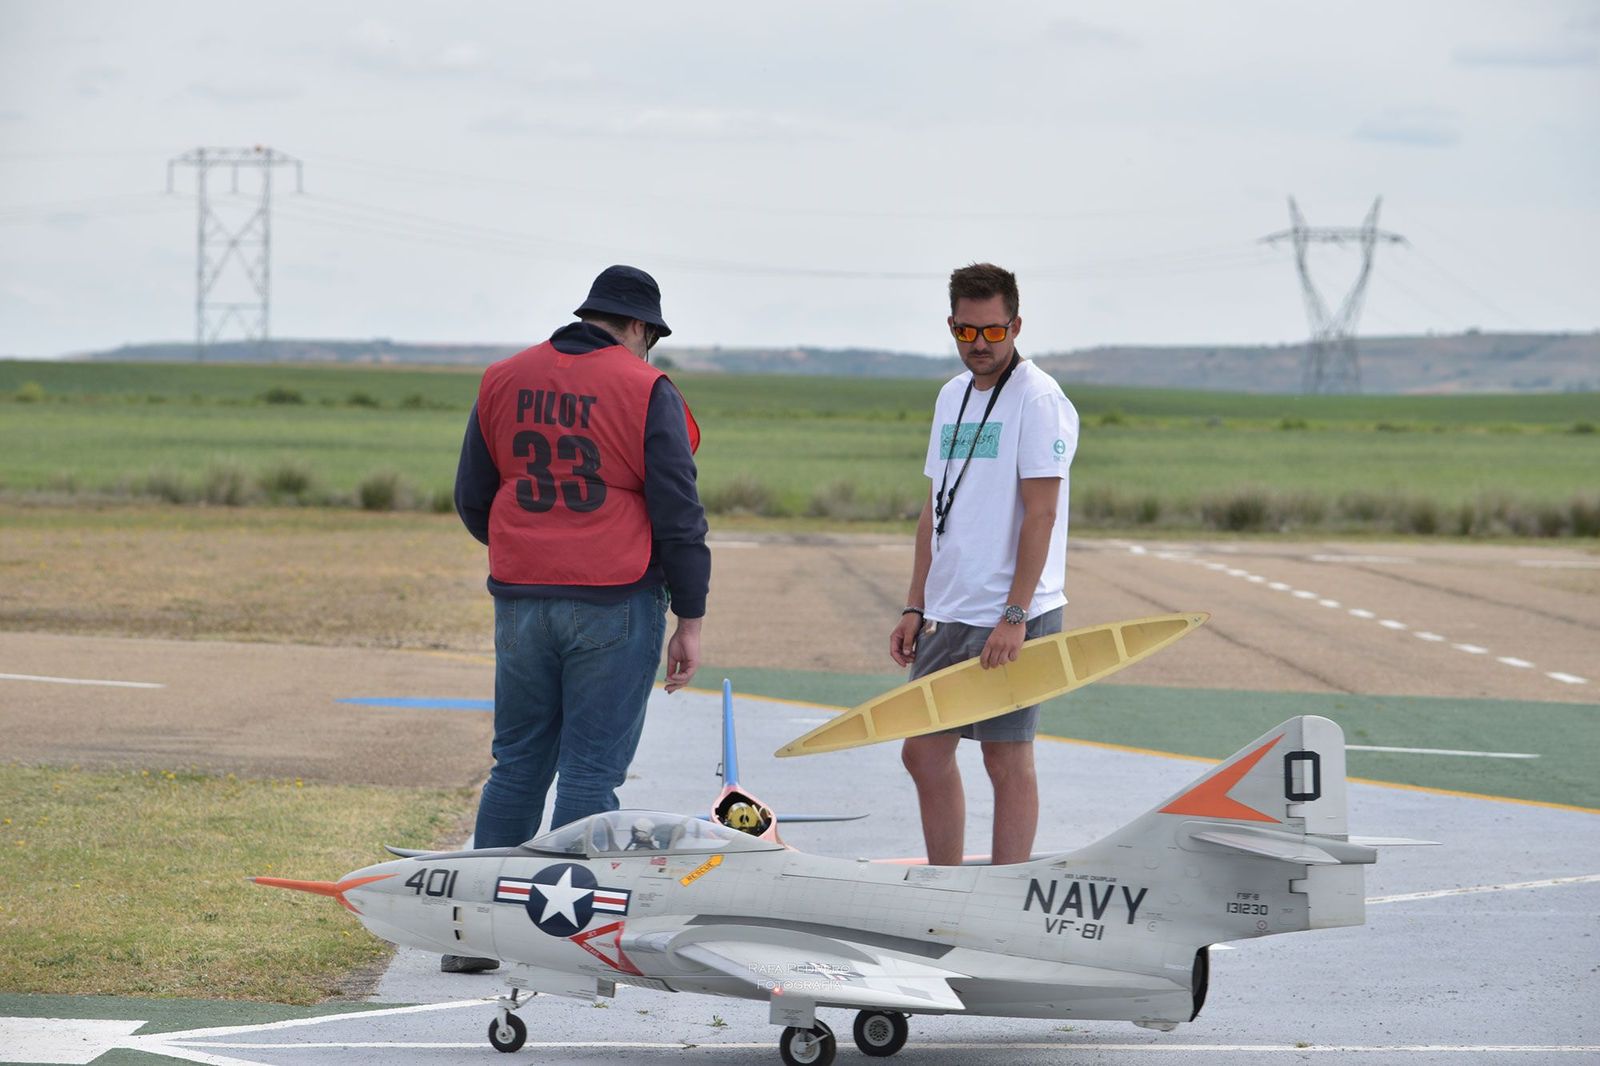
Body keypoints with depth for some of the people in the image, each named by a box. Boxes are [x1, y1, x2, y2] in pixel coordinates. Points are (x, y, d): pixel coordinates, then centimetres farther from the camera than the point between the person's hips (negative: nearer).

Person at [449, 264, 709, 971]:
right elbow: (677, 515, -8)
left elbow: (471, 501, 15)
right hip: (615, 606, -4)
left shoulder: (502, 382, 9)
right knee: (591, 771, 0)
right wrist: (690, 619, -3)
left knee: (517, 765, 13)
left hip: (520, 601, 4)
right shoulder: (646, 391, -6)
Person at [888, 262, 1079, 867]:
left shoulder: (1037, 398, -10)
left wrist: (1014, 617, -20)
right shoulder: (952, 397, 15)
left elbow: (1040, 514, -16)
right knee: (924, 753, 10)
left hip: (1011, 619, -8)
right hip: (949, 615, 8)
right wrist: (916, 608, 14)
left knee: (1007, 759, -3)